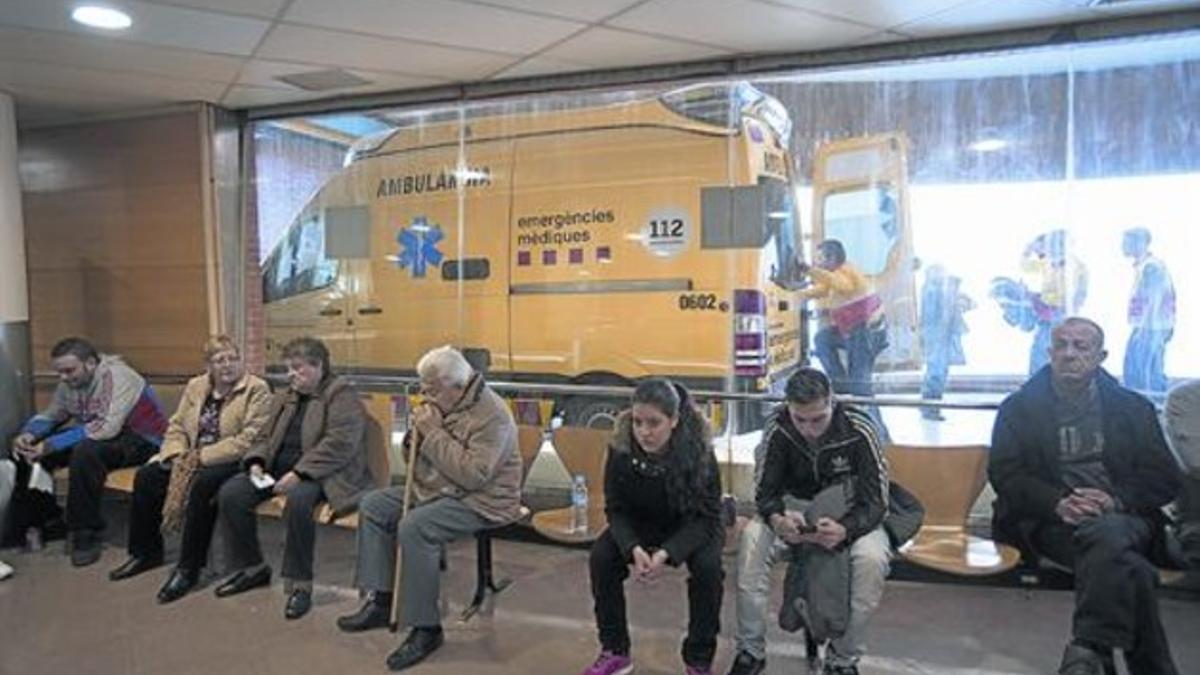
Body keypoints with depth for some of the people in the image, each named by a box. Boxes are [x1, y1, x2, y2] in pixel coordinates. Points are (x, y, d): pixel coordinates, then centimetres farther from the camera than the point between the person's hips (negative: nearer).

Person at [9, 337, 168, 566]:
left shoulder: (116, 376, -24)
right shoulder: (70, 381, 0)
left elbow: (107, 428, -35)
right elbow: (51, 415, 12)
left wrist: (51, 445, -34)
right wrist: (28, 434, -11)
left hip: (140, 440, -9)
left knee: (85, 451, -36)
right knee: (28, 448, 0)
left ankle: (87, 535, -21)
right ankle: (37, 521, 13)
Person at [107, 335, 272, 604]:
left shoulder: (257, 390, -11)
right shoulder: (196, 386, 13)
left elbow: (249, 440, -19)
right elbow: (177, 426, 13)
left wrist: (201, 457, -21)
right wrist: (177, 455, -8)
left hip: (232, 462, -7)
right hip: (193, 459, 7)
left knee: (202, 484, -34)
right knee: (145, 476, -9)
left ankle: (189, 569, -20)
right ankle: (145, 552, 11)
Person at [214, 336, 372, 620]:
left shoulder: (342, 395, -6)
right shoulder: (284, 397, 21)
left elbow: (339, 444, -18)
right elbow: (265, 437, 23)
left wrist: (299, 473, -25)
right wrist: (256, 462, 1)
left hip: (317, 472, -8)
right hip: (277, 468, 8)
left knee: (297, 501, -36)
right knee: (230, 493, -10)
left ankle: (300, 583, -18)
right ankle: (251, 567, 9)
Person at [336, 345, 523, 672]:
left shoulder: (492, 416, -21)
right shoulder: (439, 405, 7)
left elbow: (473, 474, -30)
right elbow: (415, 458, 16)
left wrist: (433, 433, -25)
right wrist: (416, 436, -8)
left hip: (481, 502, -10)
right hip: (434, 490, 10)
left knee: (414, 527, -30)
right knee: (374, 505, 5)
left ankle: (426, 628, -16)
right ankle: (381, 600, 10)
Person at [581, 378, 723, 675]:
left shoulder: (698, 450, -31)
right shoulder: (621, 447, -26)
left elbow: (706, 516, -24)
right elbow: (616, 508, -15)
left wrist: (666, 553, -38)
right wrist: (633, 549, -35)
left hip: (693, 526, -2)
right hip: (640, 524, 2)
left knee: (707, 566, -29)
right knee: (601, 557, -21)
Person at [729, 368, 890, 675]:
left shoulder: (859, 428, -24)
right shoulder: (777, 427, -20)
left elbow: (875, 502, -21)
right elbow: (765, 491, -14)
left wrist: (844, 530, -44)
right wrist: (777, 520, -39)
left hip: (851, 517, -1)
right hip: (794, 514, 1)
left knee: (872, 557, -33)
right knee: (751, 538, -28)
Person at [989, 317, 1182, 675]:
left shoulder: (1134, 407, 18)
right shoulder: (1019, 407, 12)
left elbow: (1164, 478, 9)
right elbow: (1004, 474, 2)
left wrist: (1115, 499, -12)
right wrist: (1058, 502, -16)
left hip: (1124, 516, 1)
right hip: (1051, 521, -1)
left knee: (1105, 533, -37)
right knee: (1129, 568, -33)